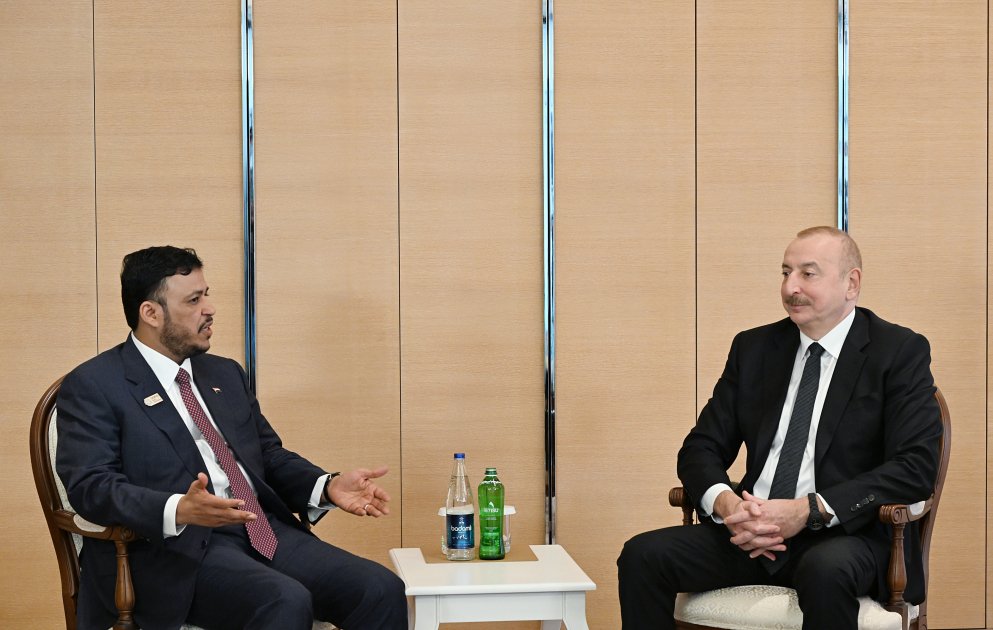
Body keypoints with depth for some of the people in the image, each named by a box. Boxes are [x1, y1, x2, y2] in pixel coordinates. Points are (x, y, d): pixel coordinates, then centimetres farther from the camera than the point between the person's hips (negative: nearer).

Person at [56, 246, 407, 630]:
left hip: (265, 531, 7)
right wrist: (179, 511, -29)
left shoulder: (225, 374, 23)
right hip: (178, 547, -6)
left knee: (381, 589, -17)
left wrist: (328, 487, 4)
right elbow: (91, 485, -12)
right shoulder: (93, 387, 0)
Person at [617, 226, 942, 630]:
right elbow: (701, 448, 12)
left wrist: (808, 511, -21)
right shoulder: (753, 348, 14)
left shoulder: (899, 352, 0)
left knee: (825, 570, -40)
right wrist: (725, 503, -13)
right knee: (643, 555, -19)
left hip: (849, 533, -4)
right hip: (751, 530, 5)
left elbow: (915, 467, -11)